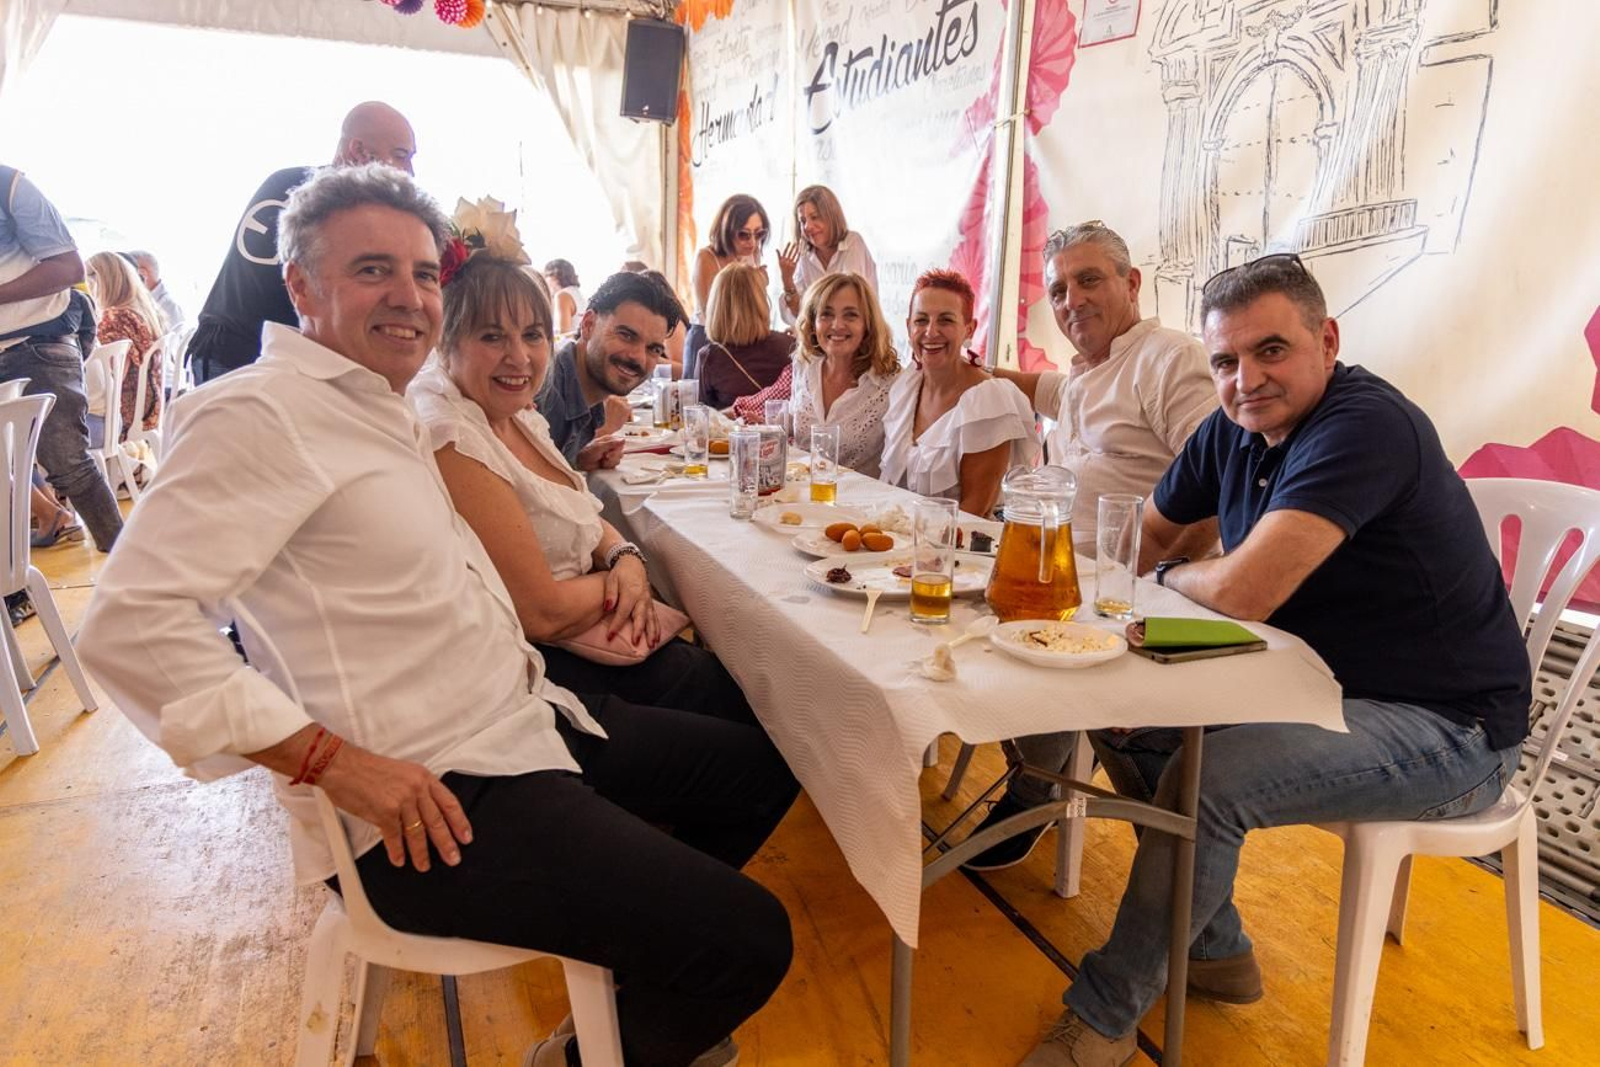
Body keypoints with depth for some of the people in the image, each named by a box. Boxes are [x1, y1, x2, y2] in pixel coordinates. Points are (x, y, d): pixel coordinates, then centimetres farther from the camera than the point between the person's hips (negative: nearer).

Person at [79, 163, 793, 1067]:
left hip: (523, 722, 10)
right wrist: (334, 761, -23)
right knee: (745, 942, -16)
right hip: (434, 803, -10)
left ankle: (633, 978, 34)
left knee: (757, 770, 19)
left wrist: (512, 657, 8)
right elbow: (129, 624, -22)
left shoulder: (384, 410, 14)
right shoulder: (262, 413, -15)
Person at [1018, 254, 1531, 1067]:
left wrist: (1171, 574, -10)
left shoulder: (1364, 426, -26)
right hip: (1317, 685, 9)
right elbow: (1145, 536, 13)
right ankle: (1217, 953, 19)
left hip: (1445, 727, -9)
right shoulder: (1233, 430, 1)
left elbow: (1241, 594, -33)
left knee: (1206, 781, -28)